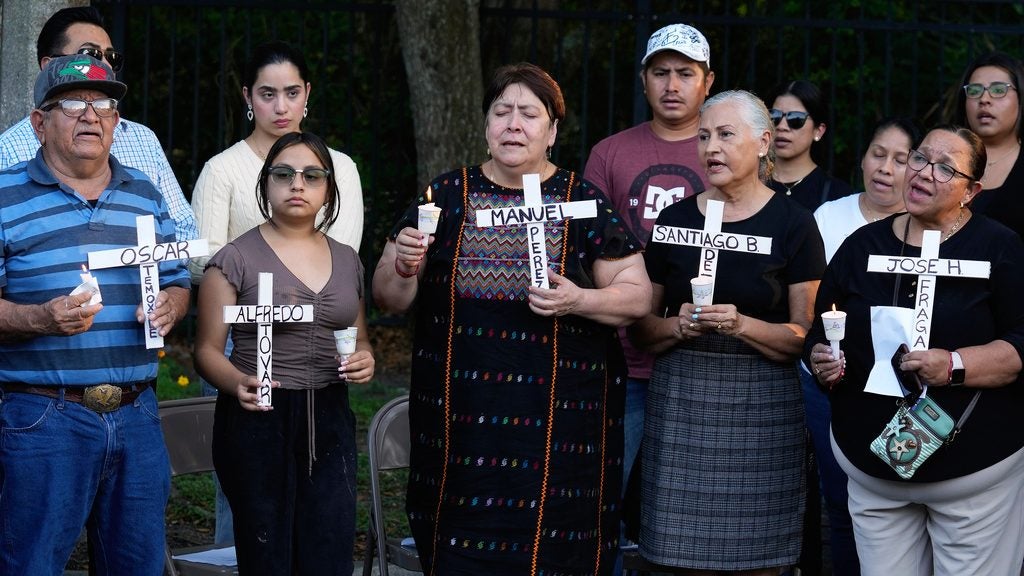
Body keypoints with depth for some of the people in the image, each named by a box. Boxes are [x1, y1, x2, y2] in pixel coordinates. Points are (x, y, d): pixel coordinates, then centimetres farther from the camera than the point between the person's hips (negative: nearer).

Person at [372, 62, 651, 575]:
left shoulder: (585, 202, 4)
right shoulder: (447, 196, 7)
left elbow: (636, 296, 4)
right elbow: (389, 299, 9)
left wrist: (579, 302, -14)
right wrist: (403, 268, -13)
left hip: (557, 429, -1)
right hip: (460, 426, 1)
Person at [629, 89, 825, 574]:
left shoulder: (792, 222, 1)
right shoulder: (676, 218, 8)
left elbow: (805, 335, -1)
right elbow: (640, 326, 11)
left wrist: (741, 325, -16)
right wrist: (679, 326, -9)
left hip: (761, 405, -2)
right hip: (682, 401, 2)